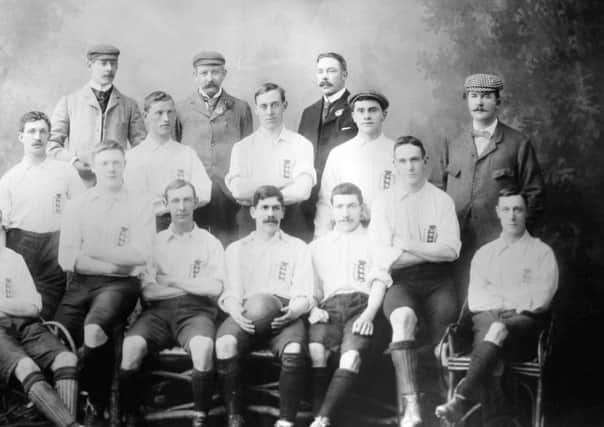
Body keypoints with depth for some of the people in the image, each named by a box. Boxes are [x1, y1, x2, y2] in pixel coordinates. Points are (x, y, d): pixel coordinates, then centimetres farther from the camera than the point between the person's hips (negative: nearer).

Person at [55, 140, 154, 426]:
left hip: (121, 283, -3)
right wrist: (112, 263, -9)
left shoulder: (140, 205, 5)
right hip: (81, 283, 3)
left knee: (95, 328, -32)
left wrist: (91, 254, -5)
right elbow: (67, 259, 0)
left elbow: (140, 254, -8)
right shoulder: (77, 205, 10)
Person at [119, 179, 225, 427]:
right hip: (159, 310, 1)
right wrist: (193, 285, -1)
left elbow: (214, 287, -1)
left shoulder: (210, 243, 14)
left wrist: (173, 281, 1)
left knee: (203, 345, -35)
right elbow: (146, 291, 2)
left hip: (195, 310, -1)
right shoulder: (155, 242, 16)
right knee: (131, 344, -30)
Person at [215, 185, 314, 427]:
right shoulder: (236, 249, 25)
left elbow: (304, 295, 11)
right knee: (224, 343, -34)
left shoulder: (298, 247, 22)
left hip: (284, 314, -1)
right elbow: (231, 293, 13)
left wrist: (293, 311, -13)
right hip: (246, 311, 1)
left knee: (294, 350, -36)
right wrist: (235, 310, -11)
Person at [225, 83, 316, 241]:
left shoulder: (301, 144, 4)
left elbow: (302, 191, -10)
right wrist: (281, 183, -9)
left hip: (292, 224, 0)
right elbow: (238, 190, -7)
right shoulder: (241, 147, 7)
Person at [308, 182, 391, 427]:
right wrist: (313, 308, -5)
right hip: (330, 306, 2)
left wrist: (369, 314, -12)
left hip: (362, 304, -2)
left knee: (352, 355, -33)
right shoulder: (318, 246, 27)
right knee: (315, 349, -32)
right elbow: (312, 287, 18)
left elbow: (380, 283, 7)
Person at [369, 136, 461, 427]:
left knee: (444, 315, -29)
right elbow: (384, 258, -3)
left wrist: (408, 246, -8)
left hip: (437, 281, 2)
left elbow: (451, 250, -3)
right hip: (400, 281, -2)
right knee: (403, 317, -34)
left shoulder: (442, 200, 10)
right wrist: (432, 251, -3)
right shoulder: (384, 202, 8)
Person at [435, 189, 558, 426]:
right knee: (490, 327, -36)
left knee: (499, 329, -37)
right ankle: (494, 401, -46)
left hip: (525, 321, -2)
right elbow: (475, 300, 9)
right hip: (487, 318, 2)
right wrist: (513, 299, -4)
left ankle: (464, 397, -45)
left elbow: (540, 299, 0)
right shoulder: (484, 253, 22)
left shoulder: (542, 252, 14)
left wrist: (499, 298, -1)